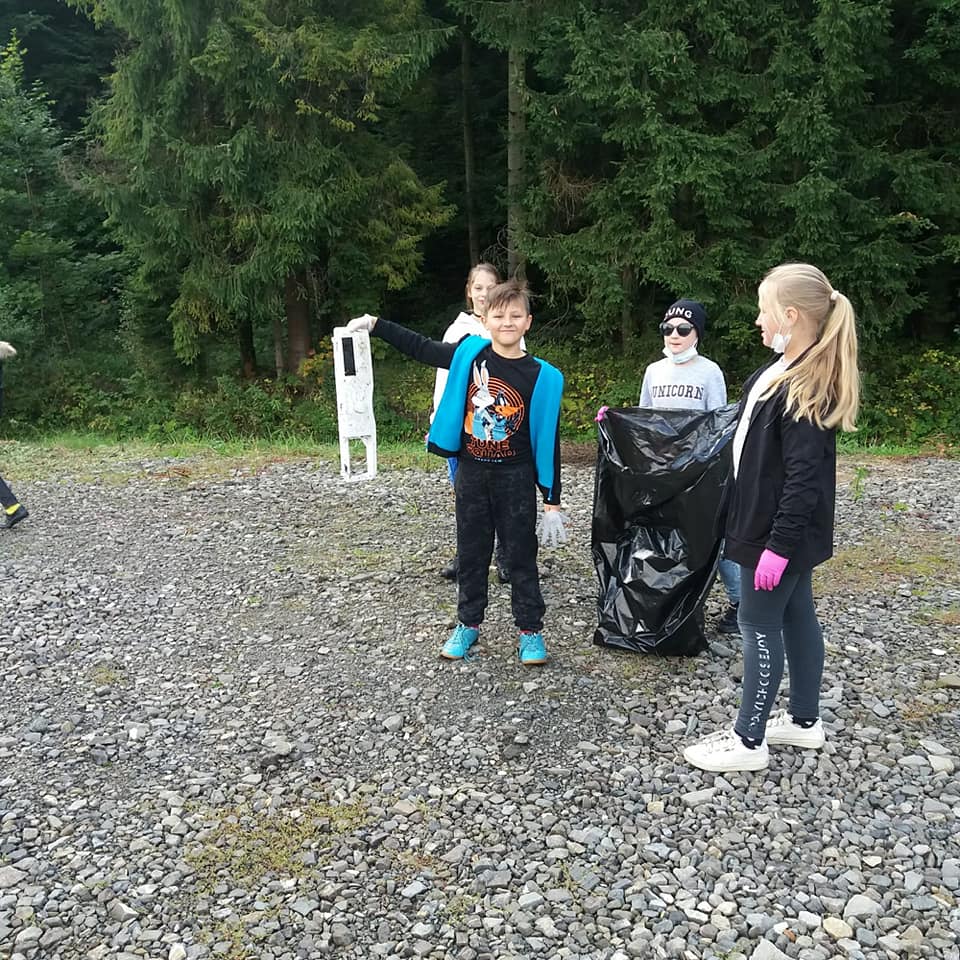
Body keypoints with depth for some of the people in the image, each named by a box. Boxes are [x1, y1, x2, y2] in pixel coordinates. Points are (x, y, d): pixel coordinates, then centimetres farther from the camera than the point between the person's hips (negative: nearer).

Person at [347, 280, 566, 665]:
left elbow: (548, 441, -7)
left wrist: (552, 501, -6)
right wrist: (374, 324, 3)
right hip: (471, 474, 2)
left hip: (515, 478, -2)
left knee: (521, 555, 8)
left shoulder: (541, 376, -10)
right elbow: (420, 348, 8)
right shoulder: (469, 354, -4)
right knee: (471, 553, 14)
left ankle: (530, 630, 21)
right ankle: (468, 624, 29)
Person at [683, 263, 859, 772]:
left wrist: (778, 545, -23)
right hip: (772, 525, 9)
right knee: (796, 616, 18)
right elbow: (747, 430, 19)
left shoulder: (807, 387, -23)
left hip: (781, 532, -9)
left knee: (760, 626, 1)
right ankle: (804, 721, 33)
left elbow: (805, 478, -24)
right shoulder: (780, 372, 6)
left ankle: (749, 740, 14)